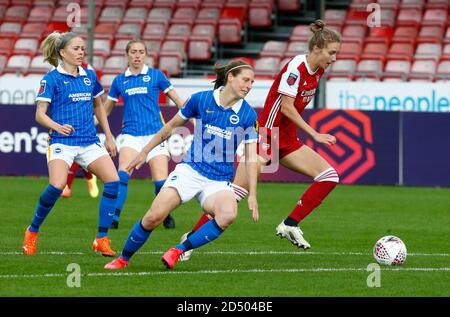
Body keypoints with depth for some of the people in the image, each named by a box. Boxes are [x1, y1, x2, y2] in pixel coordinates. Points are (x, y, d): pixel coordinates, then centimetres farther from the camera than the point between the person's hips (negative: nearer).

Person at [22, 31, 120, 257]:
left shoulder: (89, 76, 13)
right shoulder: (51, 79, -3)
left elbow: (98, 107, 25)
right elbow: (40, 114, -6)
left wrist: (109, 137, 22)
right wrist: (58, 127, -25)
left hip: (89, 142, 5)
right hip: (62, 142, -5)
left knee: (113, 181, -13)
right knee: (57, 186, -26)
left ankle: (102, 239, -5)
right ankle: (32, 232, -1)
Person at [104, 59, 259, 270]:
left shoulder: (248, 115, -2)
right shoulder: (200, 100, -3)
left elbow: (251, 157, 2)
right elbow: (172, 126, 11)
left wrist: (252, 195, -5)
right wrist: (145, 152, 15)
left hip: (219, 181, 1)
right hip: (190, 171, -1)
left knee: (228, 214, -33)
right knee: (154, 216, -18)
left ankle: (179, 250, -16)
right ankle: (123, 259, 7)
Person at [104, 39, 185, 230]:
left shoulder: (156, 75, 4)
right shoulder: (119, 81, 10)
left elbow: (177, 99, 9)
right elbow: (106, 108, 20)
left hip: (155, 133, -1)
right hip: (131, 134, 1)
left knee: (161, 182, -8)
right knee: (122, 175, -22)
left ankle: (166, 215, 17)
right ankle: (114, 218, -22)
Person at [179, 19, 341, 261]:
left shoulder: (318, 70, 6)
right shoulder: (296, 67, -18)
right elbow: (286, 107, -20)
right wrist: (315, 135, -19)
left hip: (287, 141, 8)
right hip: (267, 137, -8)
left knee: (330, 177, -4)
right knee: (236, 191, -11)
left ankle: (290, 225, -1)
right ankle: (192, 236, -2)